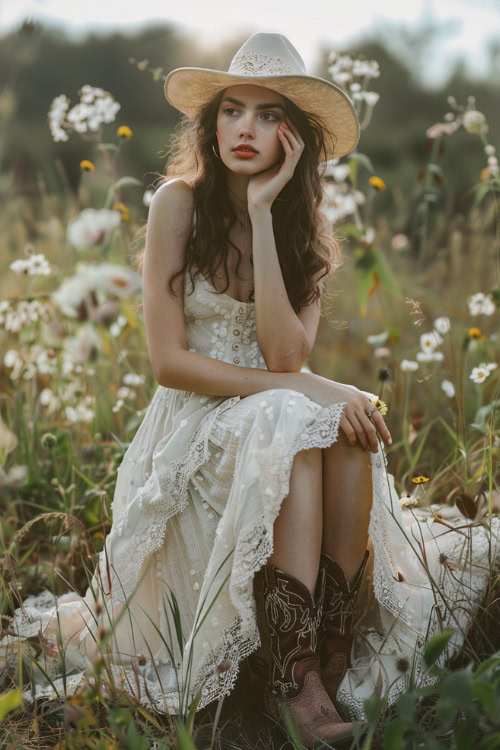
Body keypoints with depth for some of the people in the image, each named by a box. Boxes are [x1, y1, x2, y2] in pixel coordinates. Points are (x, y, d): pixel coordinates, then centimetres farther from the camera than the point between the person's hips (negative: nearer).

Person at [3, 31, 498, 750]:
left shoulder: (308, 226, 2)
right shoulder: (180, 202, -9)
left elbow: (285, 354, -15)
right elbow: (169, 361, -14)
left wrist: (263, 214, -17)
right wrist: (300, 390, -21)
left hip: (286, 421, 4)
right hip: (195, 430, -4)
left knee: (346, 431, -30)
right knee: (293, 427, -34)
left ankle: (333, 664, -27)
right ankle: (294, 679, -34)